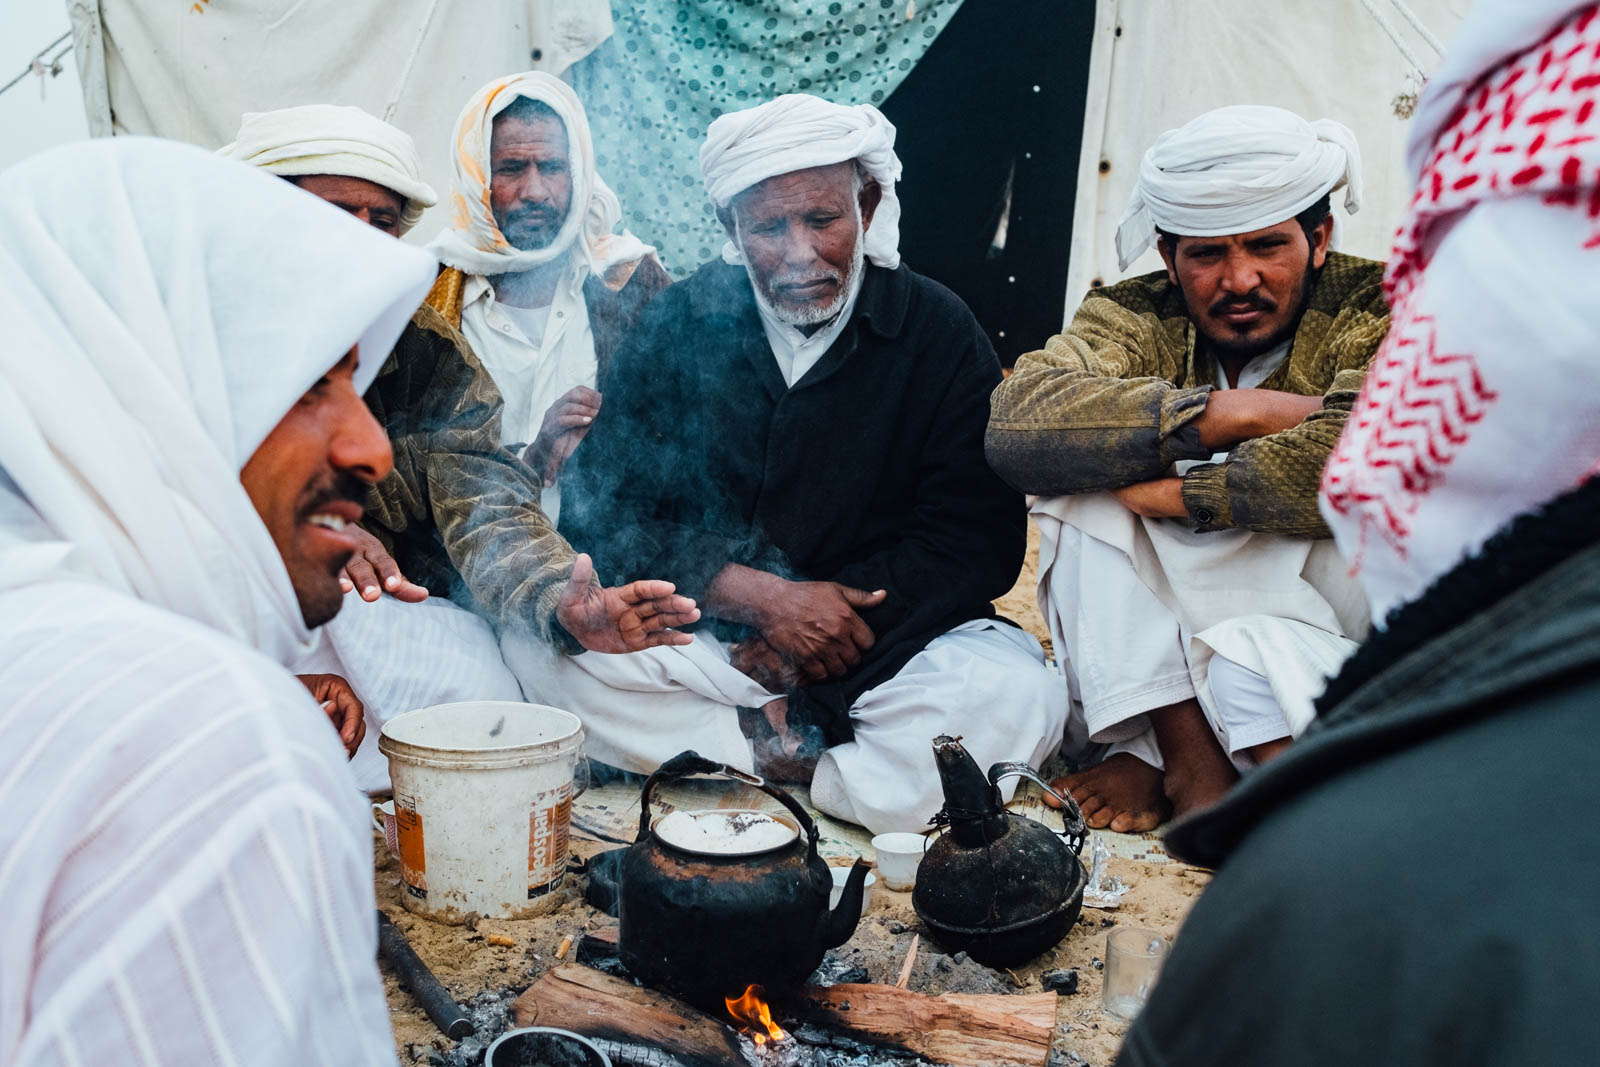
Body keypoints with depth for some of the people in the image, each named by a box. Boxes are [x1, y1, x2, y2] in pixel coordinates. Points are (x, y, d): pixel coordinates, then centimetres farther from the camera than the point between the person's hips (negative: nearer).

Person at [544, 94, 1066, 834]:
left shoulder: (938, 330, -1)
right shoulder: (677, 324, 2)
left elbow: (981, 543, -5)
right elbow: (604, 516, -4)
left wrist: (848, 619, -17)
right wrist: (760, 595, -16)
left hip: (885, 635, 0)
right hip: (702, 631, 1)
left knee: (1014, 698, -29)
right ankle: (817, 749, -17)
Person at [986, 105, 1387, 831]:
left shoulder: (1376, 315, -9)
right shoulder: (1133, 318, -2)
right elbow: (1017, 423, -23)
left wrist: (1178, 492, -22)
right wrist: (1228, 412, -25)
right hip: (1151, 654, 3)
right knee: (1083, 481, -18)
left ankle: (1151, 758, -24)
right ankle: (1189, 754, -22)